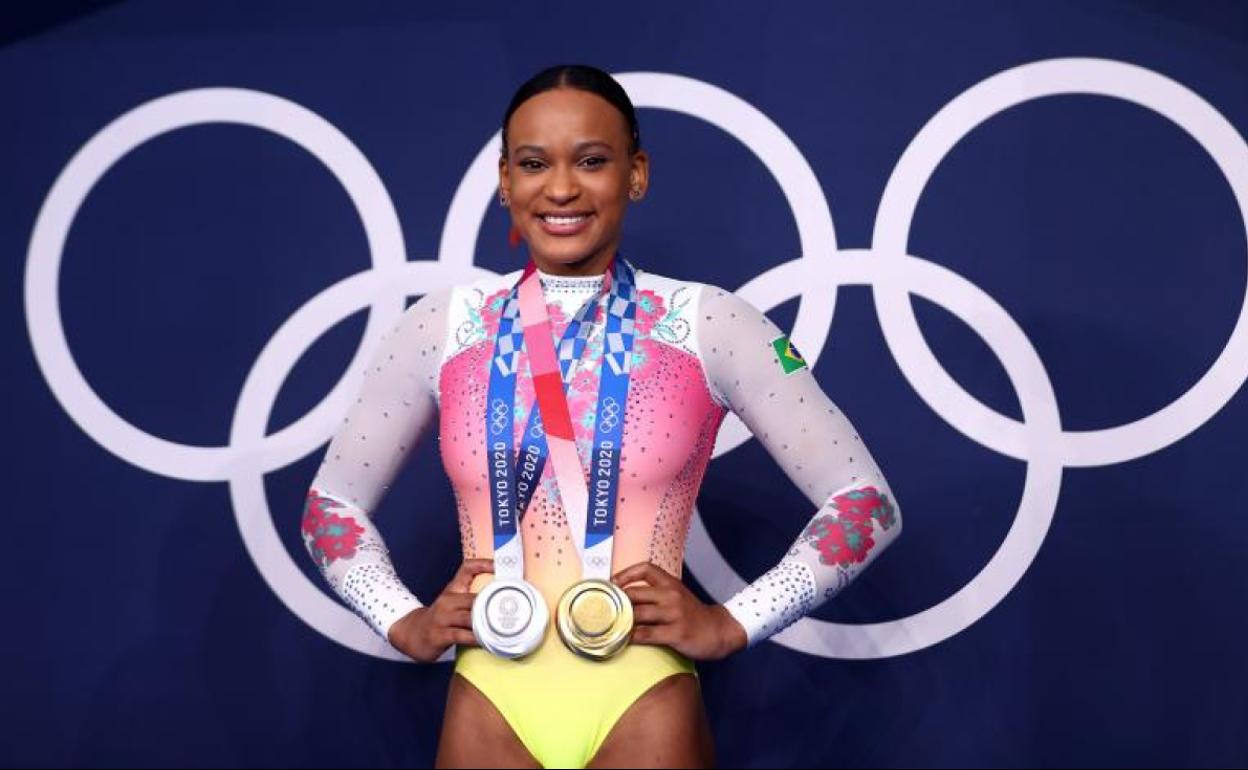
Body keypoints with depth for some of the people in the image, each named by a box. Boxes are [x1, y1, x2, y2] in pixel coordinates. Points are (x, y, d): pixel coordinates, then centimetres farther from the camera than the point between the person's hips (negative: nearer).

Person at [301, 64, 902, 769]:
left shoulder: (708, 323, -5)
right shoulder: (442, 326, 1)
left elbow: (866, 503, -2)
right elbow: (332, 504, 12)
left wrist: (732, 625, -9)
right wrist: (404, 623, -2)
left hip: (644, 707, -2)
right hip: (488, 707, 2)